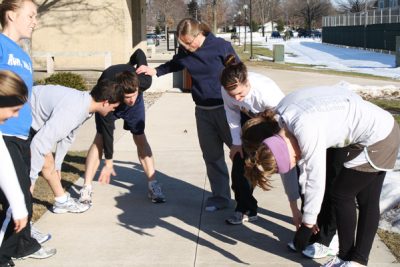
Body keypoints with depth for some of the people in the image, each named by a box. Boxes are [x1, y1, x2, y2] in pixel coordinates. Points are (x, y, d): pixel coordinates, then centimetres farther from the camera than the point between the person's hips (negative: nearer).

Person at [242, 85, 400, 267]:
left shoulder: (305, 130, -29)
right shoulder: (280, 118, 0)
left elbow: (316, 180, -23)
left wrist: (307, 224, -13)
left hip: (377, 137, -9)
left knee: (342, 195, 2)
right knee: (367, 201, 14)